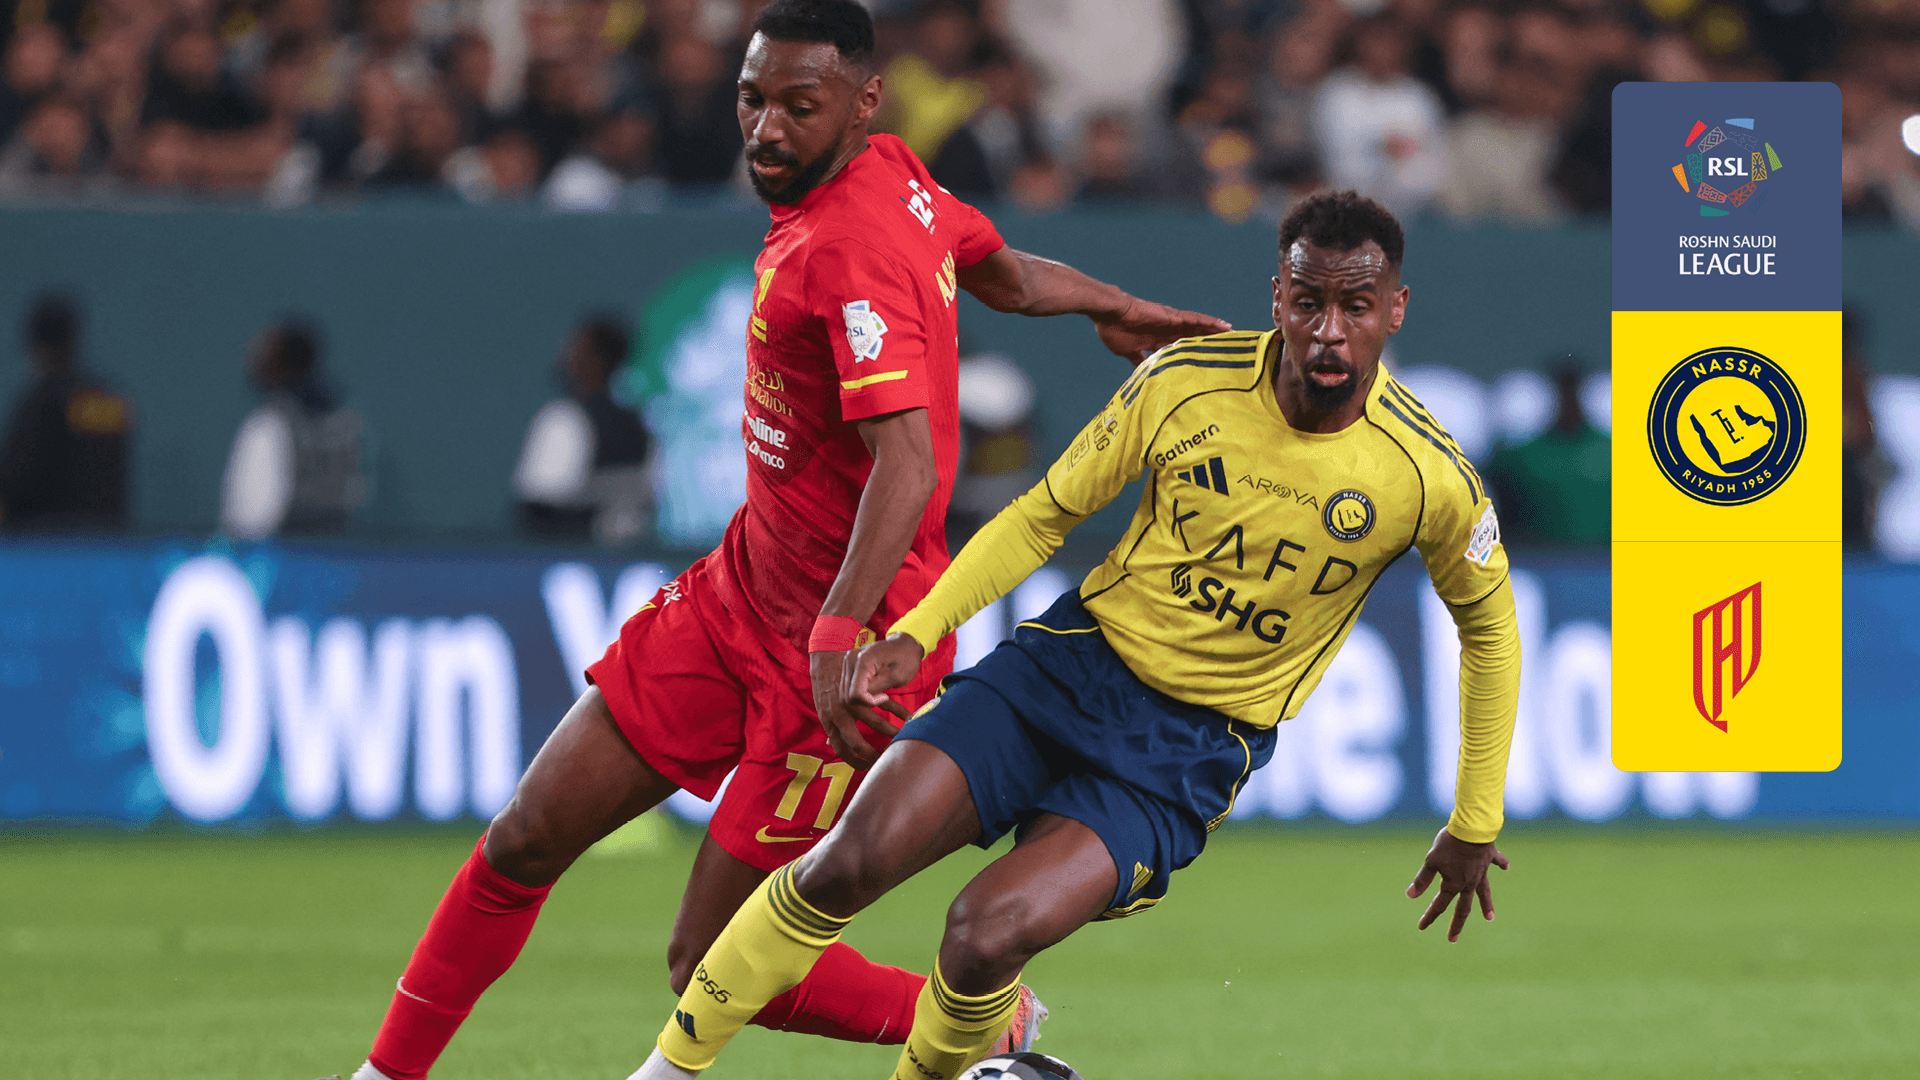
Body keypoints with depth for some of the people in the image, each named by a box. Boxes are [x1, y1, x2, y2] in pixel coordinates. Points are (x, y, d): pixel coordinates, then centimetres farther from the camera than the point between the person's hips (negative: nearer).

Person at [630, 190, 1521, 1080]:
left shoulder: (1429, 478, -14)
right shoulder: (1183, 382, -10)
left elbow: (1489, 628, 5)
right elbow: (1045, 514, 5)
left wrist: (1474, 825, 10)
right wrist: (914, 634, -6)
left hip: (1196, 744, -2)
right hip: (1076, 659, 2)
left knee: (990, 933, -25)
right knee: (855, 857, -17)